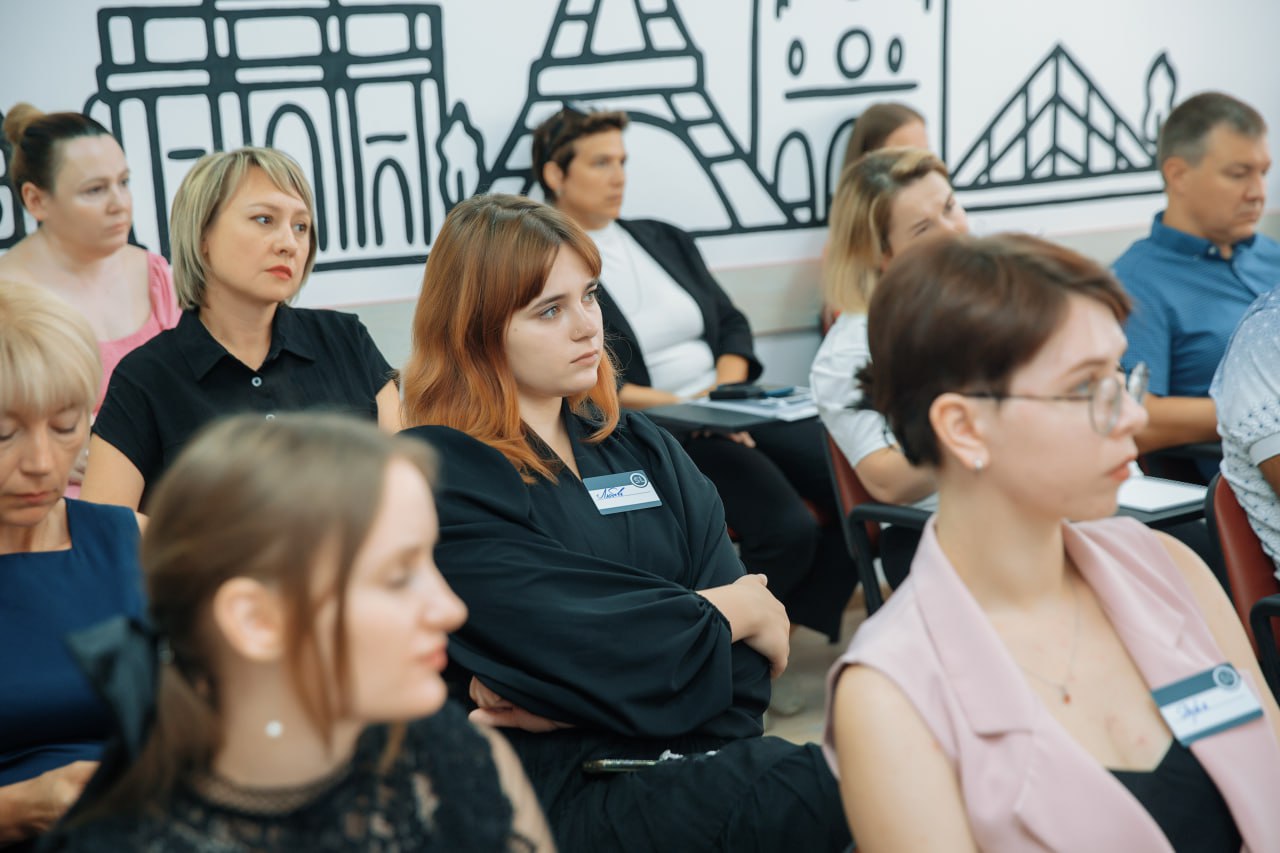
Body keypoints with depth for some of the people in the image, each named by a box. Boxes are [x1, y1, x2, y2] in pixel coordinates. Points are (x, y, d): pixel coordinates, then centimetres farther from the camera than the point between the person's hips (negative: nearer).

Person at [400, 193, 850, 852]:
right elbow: (577, 643, -13)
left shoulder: (642, 448, 17)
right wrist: (735, 614, 3)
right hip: (574, 793, -6)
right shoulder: (441, 478, -4)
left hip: (704, 751, 6)